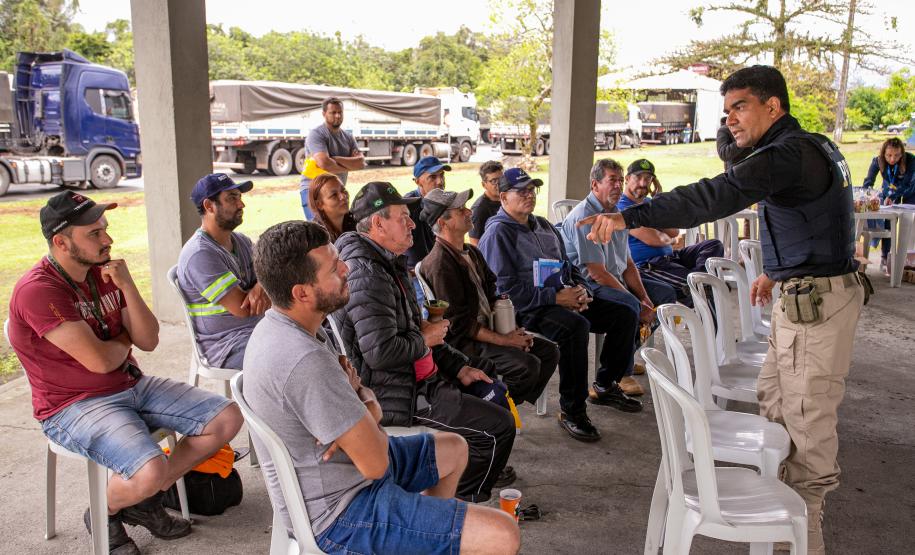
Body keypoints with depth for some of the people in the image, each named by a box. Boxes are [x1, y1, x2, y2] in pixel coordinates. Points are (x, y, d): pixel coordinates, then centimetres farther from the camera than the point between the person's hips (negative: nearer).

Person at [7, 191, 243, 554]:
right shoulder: (37, 290, -19)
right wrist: (125, 340, -1)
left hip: (132, 385, 8)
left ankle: (146, 502, 12)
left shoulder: (104, 272, 5)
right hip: (74, 406, -8)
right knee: (152, 472, -32)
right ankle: (104, 515, 6)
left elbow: (148, 341, 1)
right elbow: (100, 361, -24)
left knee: (227, 419, -2)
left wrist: (127, 286, -12)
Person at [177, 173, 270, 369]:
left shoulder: (242, 242, 12)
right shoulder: (200, 254, -17)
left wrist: (261, 290, -20)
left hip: (259, 327, 9)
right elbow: (242, 308, -19)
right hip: (227, 346, -8)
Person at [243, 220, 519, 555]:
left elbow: (371, 405, 8)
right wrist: (364, 396, -9)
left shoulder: (282, 326, 0)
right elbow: (376, 463, -26)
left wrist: (366, 413, -16)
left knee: (454, 449, 26)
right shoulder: (305, 361, -32)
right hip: (340, 511, -10)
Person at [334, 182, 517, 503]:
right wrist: (425, 340, -13)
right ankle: (463, 500, 11)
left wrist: (458, 366, 12)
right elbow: (380, 351, -32)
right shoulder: (367, 275, -24)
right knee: (499, 426, -10)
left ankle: (480, 466, 37)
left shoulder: (388, 265, 12)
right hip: (395, 396, -11)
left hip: (412, 377, 11)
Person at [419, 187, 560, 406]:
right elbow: (459, 324, -20)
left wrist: (510, 329, 1)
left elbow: (491, 294, 18)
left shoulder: (472, 252, 13)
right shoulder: (439, 263, -19)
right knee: (528, 365, -24)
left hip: (487, 329, 10)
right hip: (463, 343, -10)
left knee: (549, 351, 4)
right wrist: (504, 340, -17)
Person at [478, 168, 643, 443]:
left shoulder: (544, 226, 21)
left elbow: (569, 266, 26)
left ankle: (605, 386, 17)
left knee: (625, 315, 0)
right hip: (528, 309, -8)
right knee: (576, 326, -37)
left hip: (565, 297, 9)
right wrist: (555, 297, -20)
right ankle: (572, 410, -23)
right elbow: (505, 289, -16)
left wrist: (581, 290, 2)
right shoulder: (498, 232, -7)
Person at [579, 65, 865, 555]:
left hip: (817, 298, -11)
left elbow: (714, 196, -36)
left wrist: (628, 217, -43)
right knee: (773, 396, 19)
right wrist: (777, 271, 31)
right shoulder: (813, 147, 12)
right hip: (804, 292, 11)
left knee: (807, 412, 0)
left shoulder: (788, 153, -21)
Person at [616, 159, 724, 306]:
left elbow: (674, 232, 9)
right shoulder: (621, 207, -8)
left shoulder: (649, 202, 21)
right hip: (646, 266, -10)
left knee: (714, 245, -4)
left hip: (670, 256, 10)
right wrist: (669, 239, 8)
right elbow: (652, 239, -16)